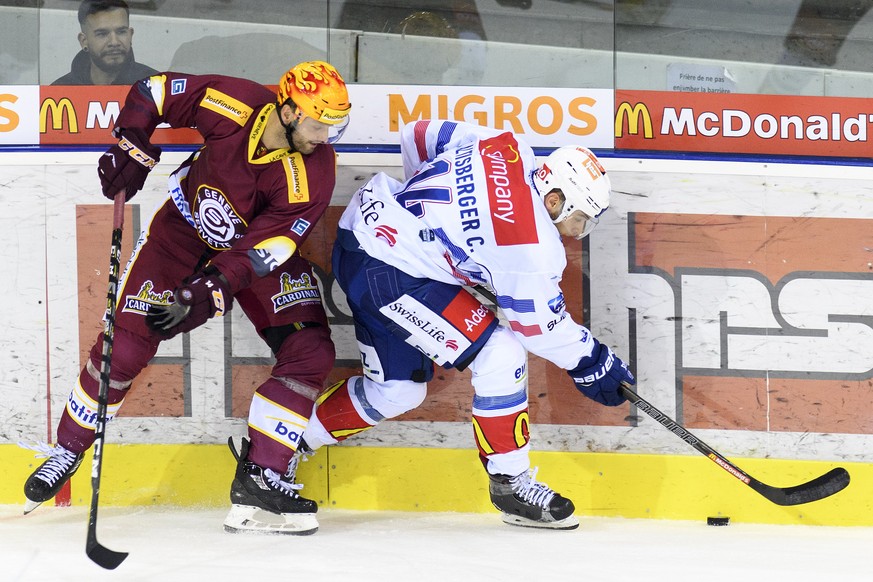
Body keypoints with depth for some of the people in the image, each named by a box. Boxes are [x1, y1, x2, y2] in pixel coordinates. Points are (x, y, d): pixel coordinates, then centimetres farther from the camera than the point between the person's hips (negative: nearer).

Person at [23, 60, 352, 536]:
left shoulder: (314, 172, -26)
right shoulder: (234, 105, -27)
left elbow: (266, 247, -31)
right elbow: (154, 91, -11)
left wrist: (213, 289, -40)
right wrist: (131, 149, -21)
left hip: (261, 247, 1)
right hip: (187, 225, -1)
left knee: (311, 353, -16)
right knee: (124, 345, -7)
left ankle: (261, 479, -11)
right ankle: (67, 451, 15)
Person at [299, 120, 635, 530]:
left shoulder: (507, 149, 3)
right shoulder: (533, 244, -18)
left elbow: (418, 136, 14)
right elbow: (540, 324, -9)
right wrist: (592, 363, 5)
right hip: (387, 272, -10)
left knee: (398, 389, 19)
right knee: (499, 354, -9)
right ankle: (510, 482, 3)